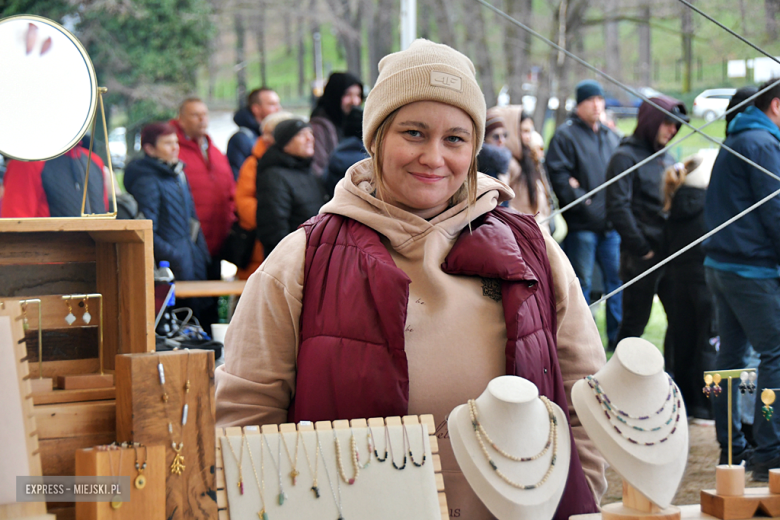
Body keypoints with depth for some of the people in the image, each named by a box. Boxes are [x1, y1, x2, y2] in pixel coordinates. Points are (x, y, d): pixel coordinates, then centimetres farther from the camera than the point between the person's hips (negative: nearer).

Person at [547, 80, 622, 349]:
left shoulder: (611, 137, 17)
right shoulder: (566, 135, -3)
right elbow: (558, 175, -13)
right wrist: (583, 202, -17)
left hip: (611, 224, 6)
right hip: (582, 224, -6)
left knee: (617, 278, 8)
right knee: (581, 283, -1)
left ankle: (617, 337, 17)